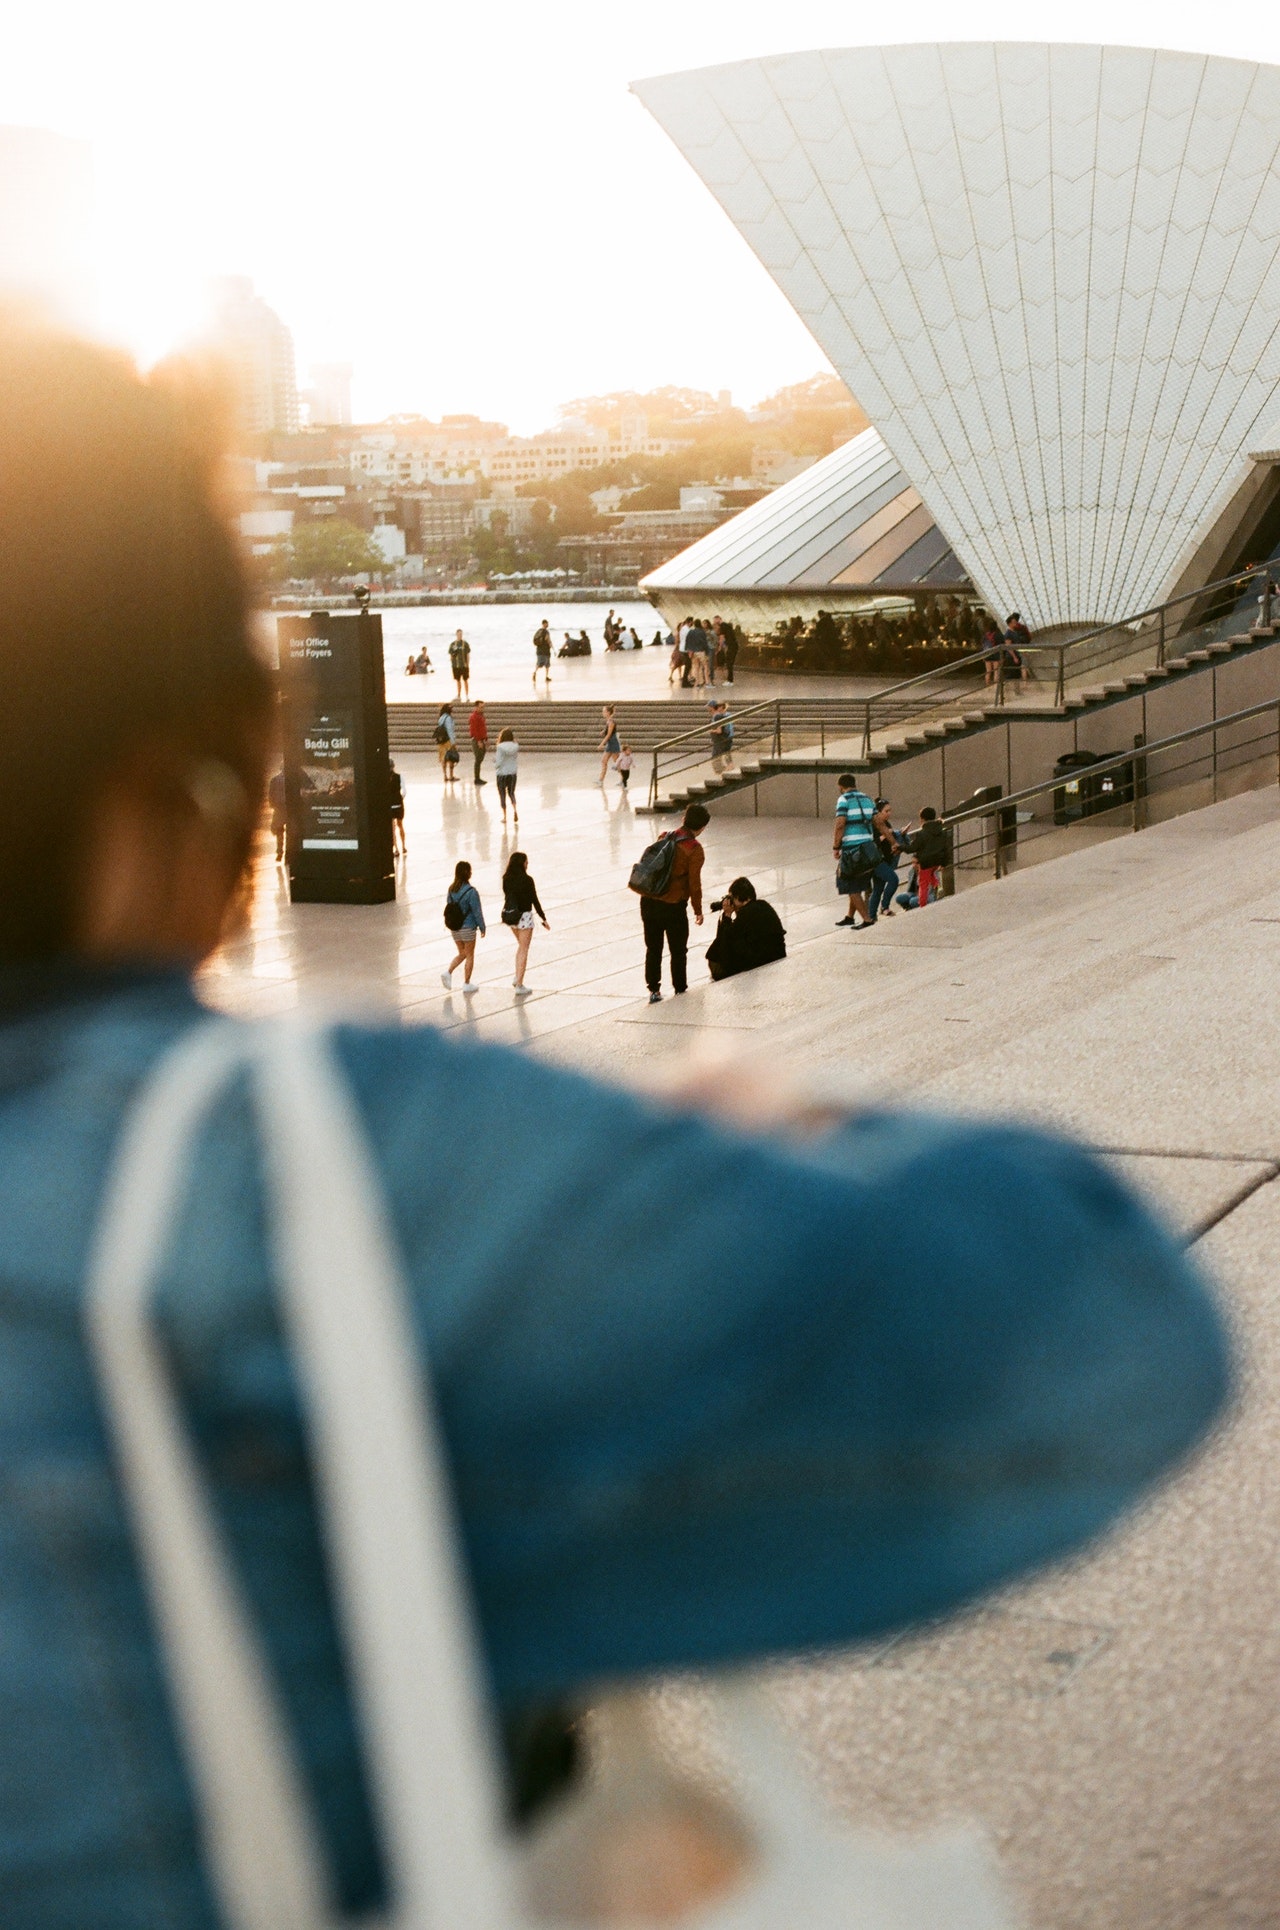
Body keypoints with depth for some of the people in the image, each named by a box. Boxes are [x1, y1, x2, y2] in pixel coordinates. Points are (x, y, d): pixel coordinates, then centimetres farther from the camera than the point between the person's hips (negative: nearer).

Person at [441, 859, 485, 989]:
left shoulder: (451, 889, -1)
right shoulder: (471, 891, -18)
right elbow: (477, 911, -14)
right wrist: (482, 928, -4)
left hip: (454, 928, 6)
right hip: (468, 927, -6)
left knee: (462, 953, 21)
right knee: (470, 955, 10)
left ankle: (448, 971, 0)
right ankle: (466, 984, 15)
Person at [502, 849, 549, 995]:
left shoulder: (506, 879, 0)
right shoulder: (527, 880, -16)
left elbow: (507, 897, 9)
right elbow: (534, 901, -13)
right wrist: (544, 919, -5)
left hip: (510, 916, 6)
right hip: (524, 916, -6)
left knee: (521, 946, 25)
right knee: (523, 950, 3)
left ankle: (517, 977, 20)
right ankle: (519, 985, 2)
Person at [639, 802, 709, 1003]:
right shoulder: (695, 850, -10)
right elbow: (694, 883, -10)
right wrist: (698, 910, 2)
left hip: (648, 902, 5)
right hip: (674, 907, -5)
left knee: (653, 949, 14)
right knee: (678, 950, 11)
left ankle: (654, 990, 14)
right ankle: (680, 989, 19)